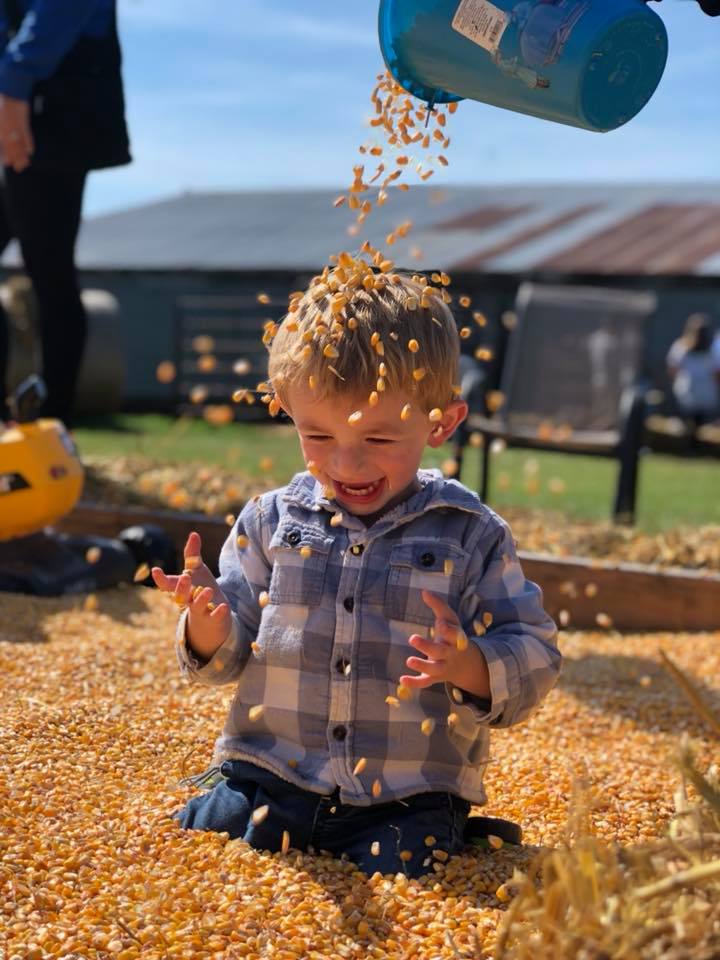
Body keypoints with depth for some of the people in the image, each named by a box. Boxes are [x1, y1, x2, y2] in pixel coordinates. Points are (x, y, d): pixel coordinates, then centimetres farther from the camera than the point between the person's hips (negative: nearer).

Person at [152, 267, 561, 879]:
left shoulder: (472, 536, -1)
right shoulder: (271, 520, 5)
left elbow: (534, 663, -2)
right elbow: (224, 660, 8)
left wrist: (470, 668, -24)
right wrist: (207, 626, -15)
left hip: (408, 800, -2)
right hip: (267, 776, 2)